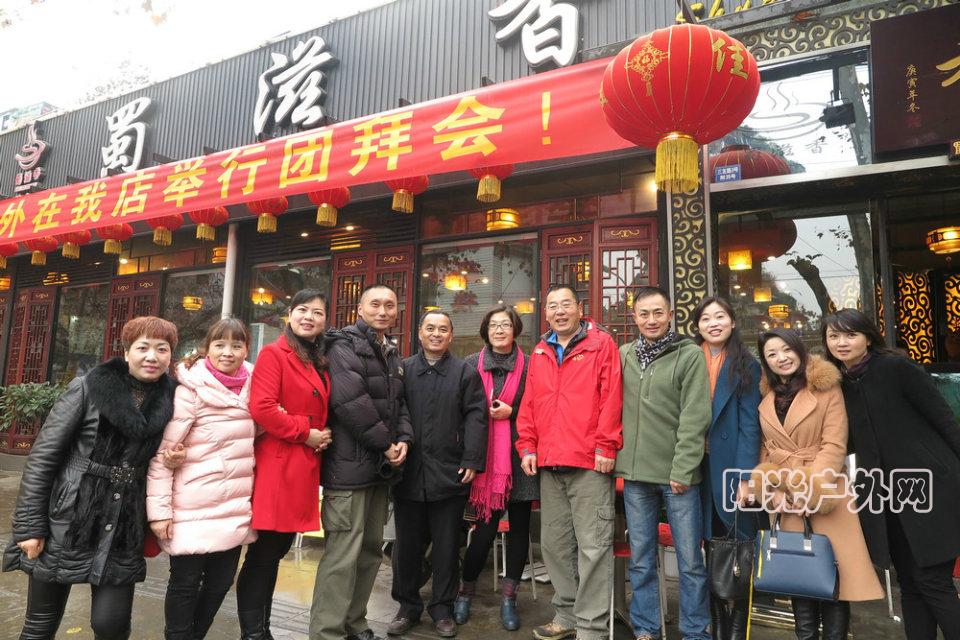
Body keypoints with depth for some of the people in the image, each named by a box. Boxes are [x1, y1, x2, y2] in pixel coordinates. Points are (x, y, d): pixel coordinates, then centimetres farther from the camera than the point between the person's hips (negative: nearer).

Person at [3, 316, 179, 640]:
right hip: (67, 523, -2)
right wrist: (29, 524, -9)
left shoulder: (170, 400, 1)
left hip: (123, 531, 2)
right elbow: (43, 455, -6)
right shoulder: (87, 388, -8)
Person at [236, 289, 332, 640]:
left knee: (277, 551, 17)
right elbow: (262, 408, -20)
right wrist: (305, 433, -14)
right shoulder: (273, 354, -8)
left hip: (304, 469, 8)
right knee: (263, 554, 2)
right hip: (276, 468, -8)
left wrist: (322, 435, 5)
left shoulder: (320, 364, 16)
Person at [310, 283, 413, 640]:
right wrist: (387, 444, -12)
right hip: (350, 466, -8)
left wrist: (403, 439, -2)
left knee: (371, 550, 15)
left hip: (381, 466, 8)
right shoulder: (345, 346, -7)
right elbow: (351, 403, -18)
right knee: (343, 555, -7)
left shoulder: (392, 355, 18)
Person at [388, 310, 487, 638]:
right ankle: (408, 606, 28)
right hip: (408, 472, 1)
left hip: (449, 473, -1)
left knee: (447, 546, 9)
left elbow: (476, 417, -1)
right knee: (407, 544, 12)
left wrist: (471, 461, -9)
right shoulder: (402, 370, 10)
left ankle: (442, 608, 25)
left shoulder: (466, 372, 5)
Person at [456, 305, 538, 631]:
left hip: (519, 457, 1)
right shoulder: (471, 364, 6)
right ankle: (466, 590, 23)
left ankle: (508, 597, 24)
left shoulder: (529, 365, 3)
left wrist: (511, 412, -9)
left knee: (519, 526, 7)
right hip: (484, 456, -1)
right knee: (485, 528, 0)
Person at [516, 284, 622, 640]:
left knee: (592, 546, 0)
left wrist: (606, 447, -12)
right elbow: (529, 404, 15)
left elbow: (611, 398, -8)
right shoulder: (539, 353, 15)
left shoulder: (601, 344, -1)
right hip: (548, 464, 6)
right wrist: (527, 446, 8)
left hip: (590, 463, -6)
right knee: (555, 544, 15)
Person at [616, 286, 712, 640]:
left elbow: (695, 418, -9)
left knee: (690, 560, 6)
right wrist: (616, 456, 6)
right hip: (635, 472, 4)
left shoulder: (691, 355, -4)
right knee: (641, 558, 12)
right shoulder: (624, 354, 8)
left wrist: (682, 470, -14)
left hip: (677, 473, -3)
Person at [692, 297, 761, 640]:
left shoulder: (746, 365, 1)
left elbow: (749, 423, -5)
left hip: (733, 467, -2)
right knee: (710, 545, 9)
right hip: (699, 466, 2)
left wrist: (745, 476, -13)